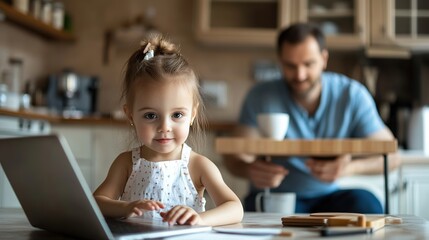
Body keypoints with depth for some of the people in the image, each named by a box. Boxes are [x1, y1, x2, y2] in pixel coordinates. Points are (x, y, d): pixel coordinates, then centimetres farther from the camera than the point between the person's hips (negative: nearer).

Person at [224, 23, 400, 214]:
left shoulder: (352, 95, -6)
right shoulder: (261, 97, -8)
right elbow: (234, 156, -13)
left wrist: (350, 167, -34)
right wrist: (250, 170, -39)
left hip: (329, 196, 2)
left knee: (366, 203, -28)